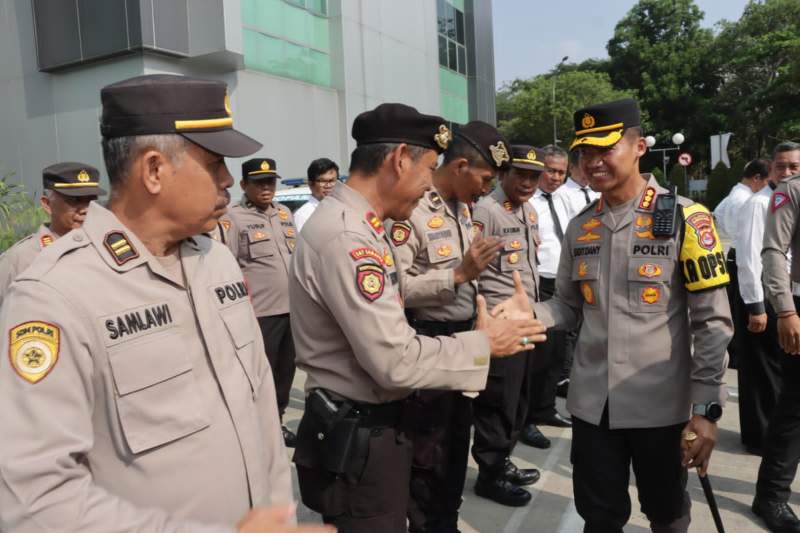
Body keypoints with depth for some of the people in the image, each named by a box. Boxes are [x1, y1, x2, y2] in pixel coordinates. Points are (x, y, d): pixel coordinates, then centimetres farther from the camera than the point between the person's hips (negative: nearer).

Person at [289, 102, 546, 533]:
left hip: (374, 426, 9)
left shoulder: (356, 226, 7)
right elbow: (396, 361, -26)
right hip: (357, 438, -9)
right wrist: (484, 344, -14)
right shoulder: (346, 236, -25)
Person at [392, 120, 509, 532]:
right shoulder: (411, 208, -20)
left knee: (457, 442, 21)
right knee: (428, 452, 6)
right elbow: (394, 286, -26)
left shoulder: (463, 206, 10)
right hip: (427, 342, -9)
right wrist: (459, 274, -27)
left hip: (463, 336, 9)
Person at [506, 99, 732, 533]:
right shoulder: (580, 227, 5)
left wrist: (707, 406, -13)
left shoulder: (684, 218, -9)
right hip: (592, 402, 3)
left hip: (661, 403, -3)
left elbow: (712, 321, -10)